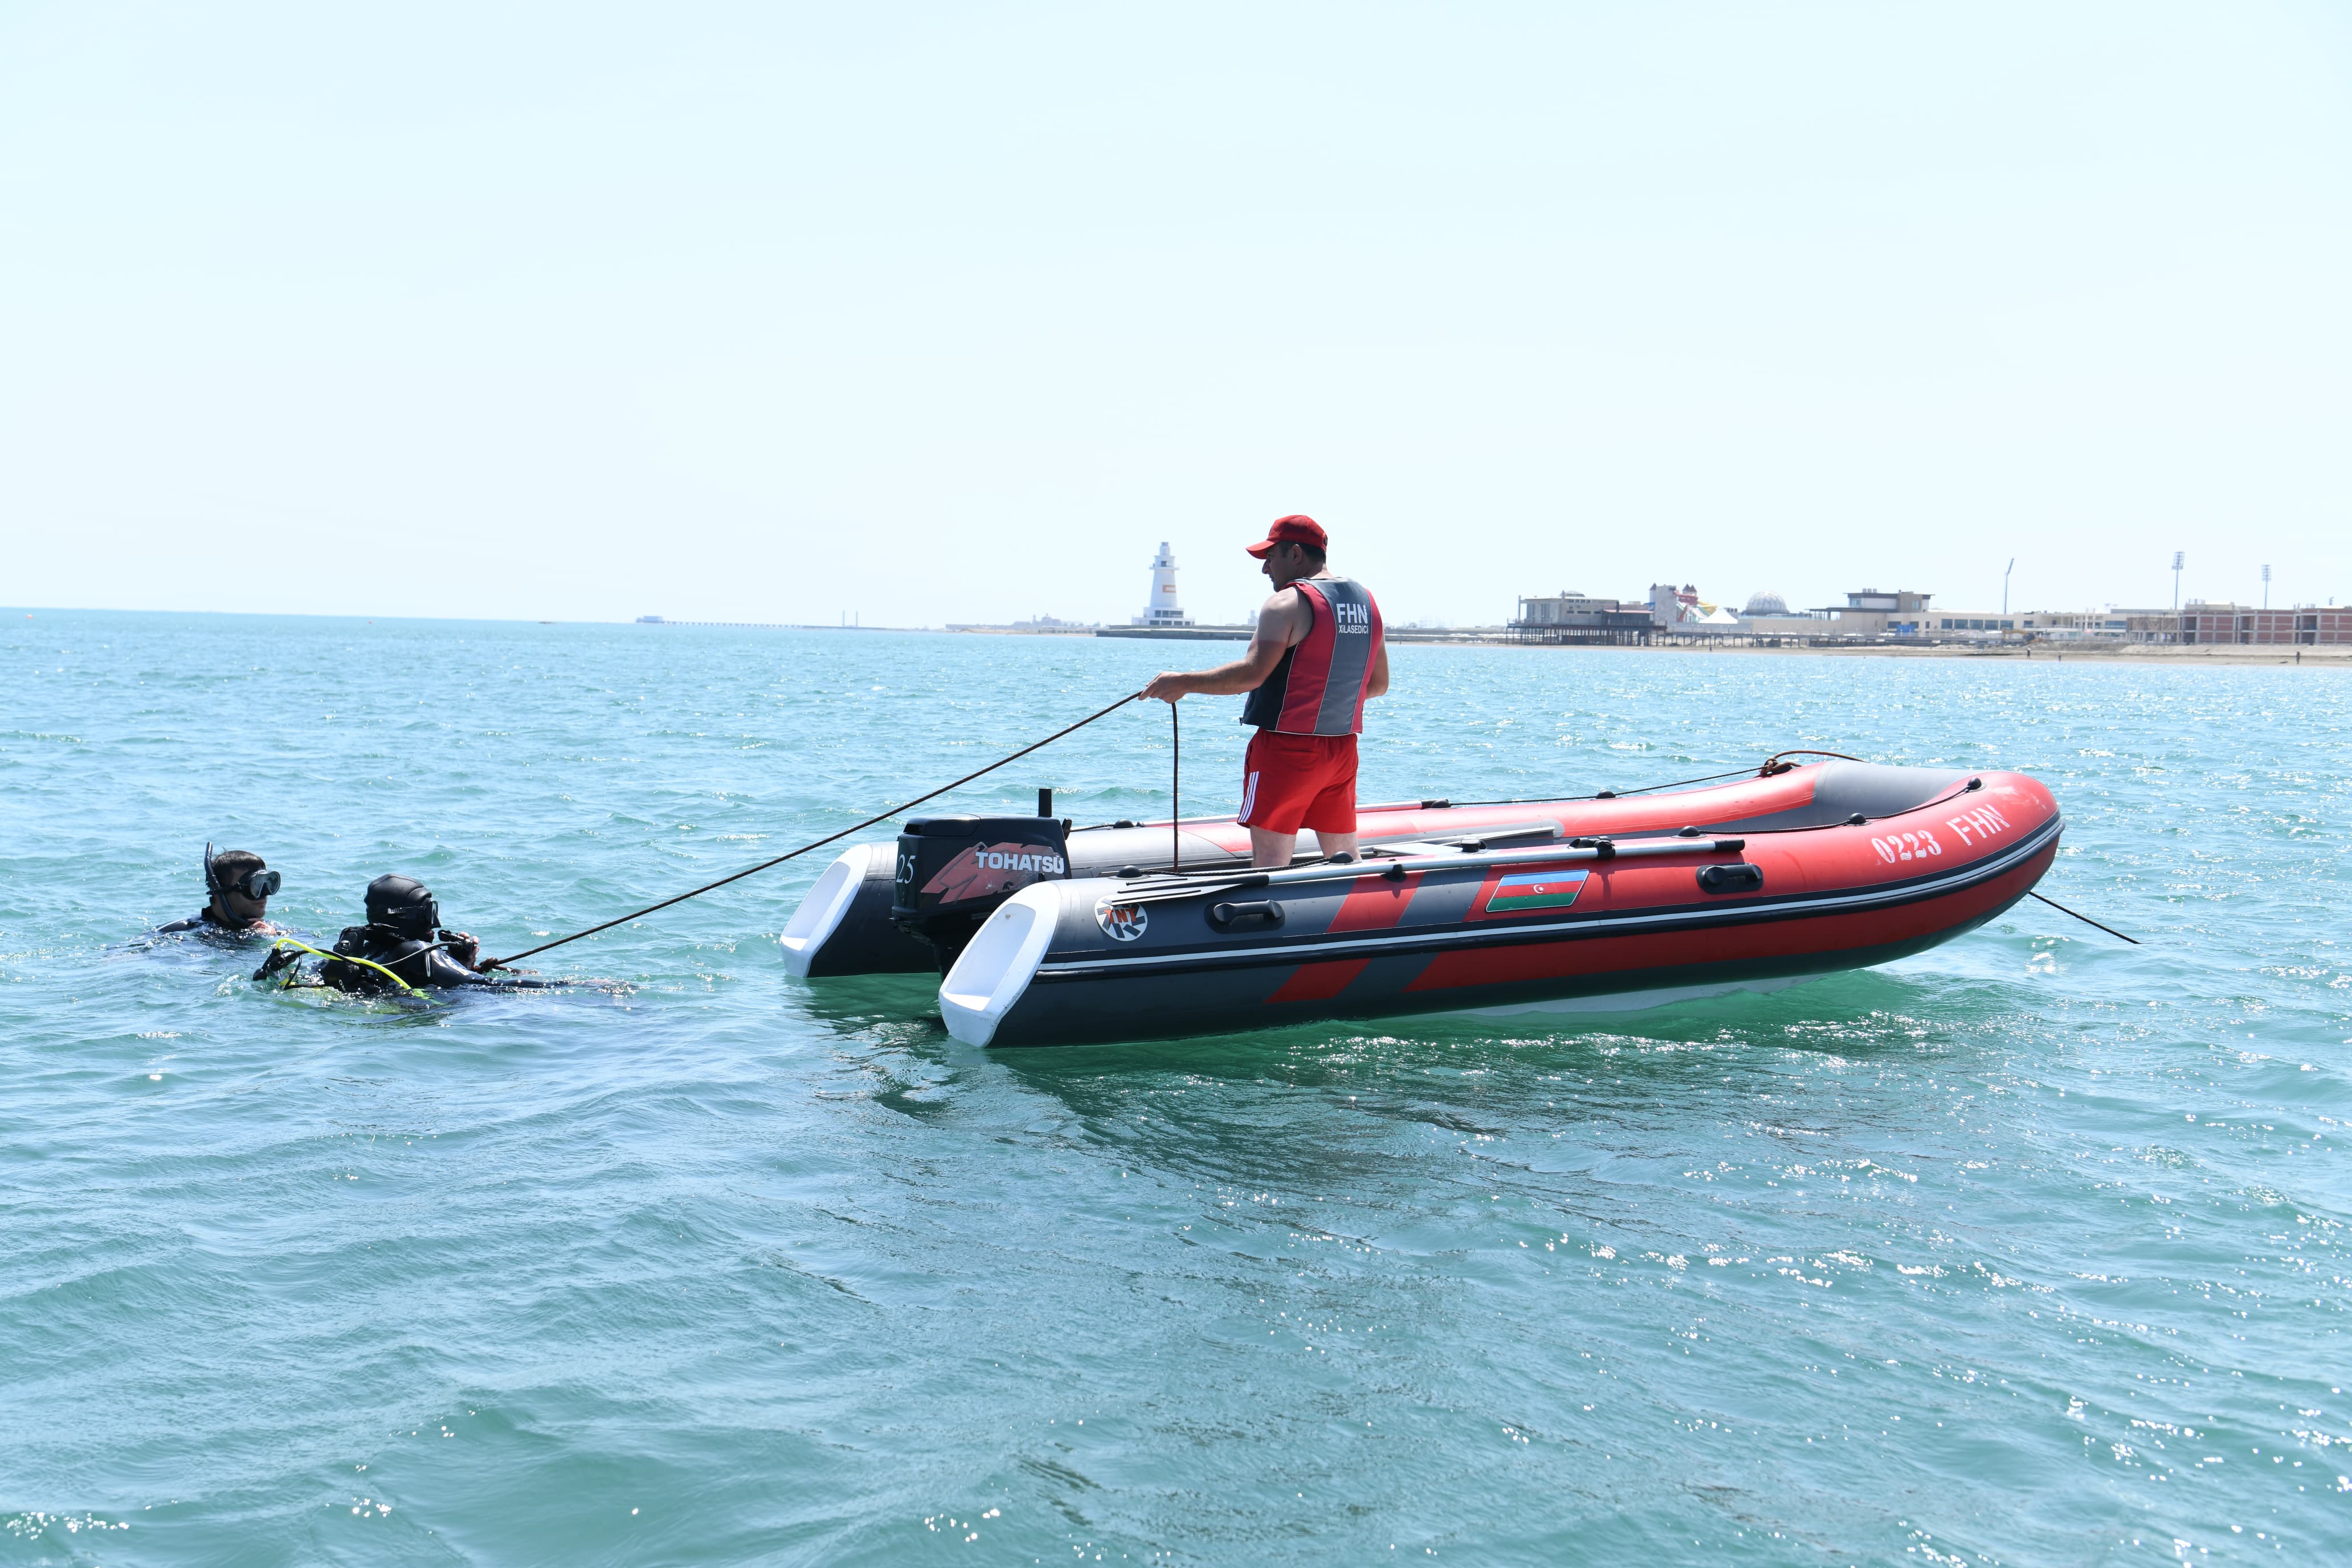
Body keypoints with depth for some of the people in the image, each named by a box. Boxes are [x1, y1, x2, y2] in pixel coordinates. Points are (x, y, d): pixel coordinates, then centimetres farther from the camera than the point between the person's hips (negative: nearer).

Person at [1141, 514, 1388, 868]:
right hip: (1343, 748, 7)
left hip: (1287, 749, -7)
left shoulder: (1289, 603, -12)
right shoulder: (1366, 600, 11)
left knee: (1270, 865, -5)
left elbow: (1253, 673, -21)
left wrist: (1183, 683, -13)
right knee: (1345, 857, 13)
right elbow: (1378, 684, 15)